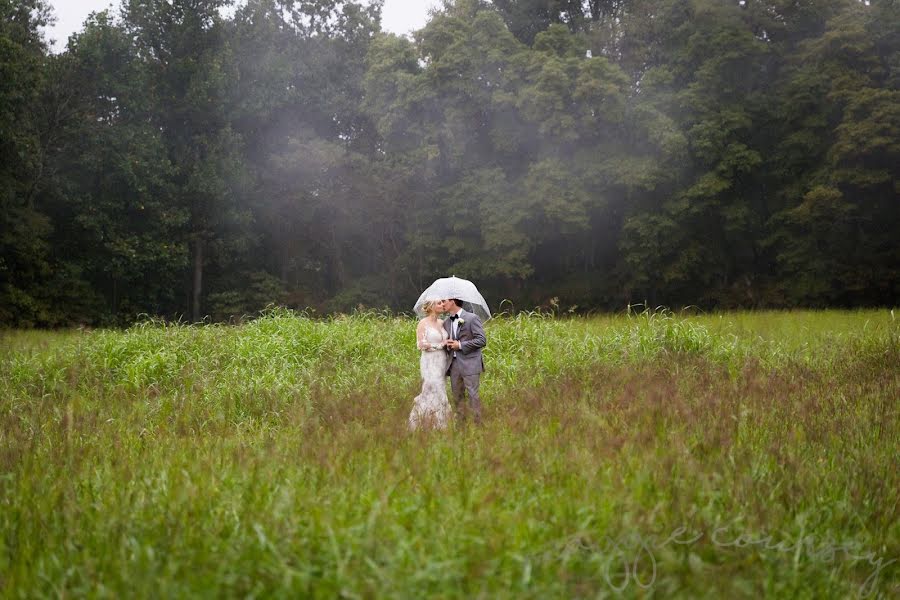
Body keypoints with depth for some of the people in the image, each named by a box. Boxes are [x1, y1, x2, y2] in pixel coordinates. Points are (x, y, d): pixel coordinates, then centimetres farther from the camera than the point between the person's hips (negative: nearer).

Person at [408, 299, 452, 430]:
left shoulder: (442, 323, 11)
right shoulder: (423, 324, -7)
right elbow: (421, 344, -13)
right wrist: (440, 345, -11)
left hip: (442, 363, 6)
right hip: (430, 364, -6)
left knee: (440, 394, 6)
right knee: (433, 393, -9)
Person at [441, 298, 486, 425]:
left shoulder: (472, 318, -6)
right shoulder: (446, 322, 15)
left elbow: (482, 340, -10)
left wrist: (460, 345, -14)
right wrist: (447, 345, 0)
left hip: (469, 363, -7)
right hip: (454, 365, 7)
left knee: (472, 395, -8)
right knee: (457, 397, 8)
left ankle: (478, 424, -3)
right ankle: (460, 425, 15)